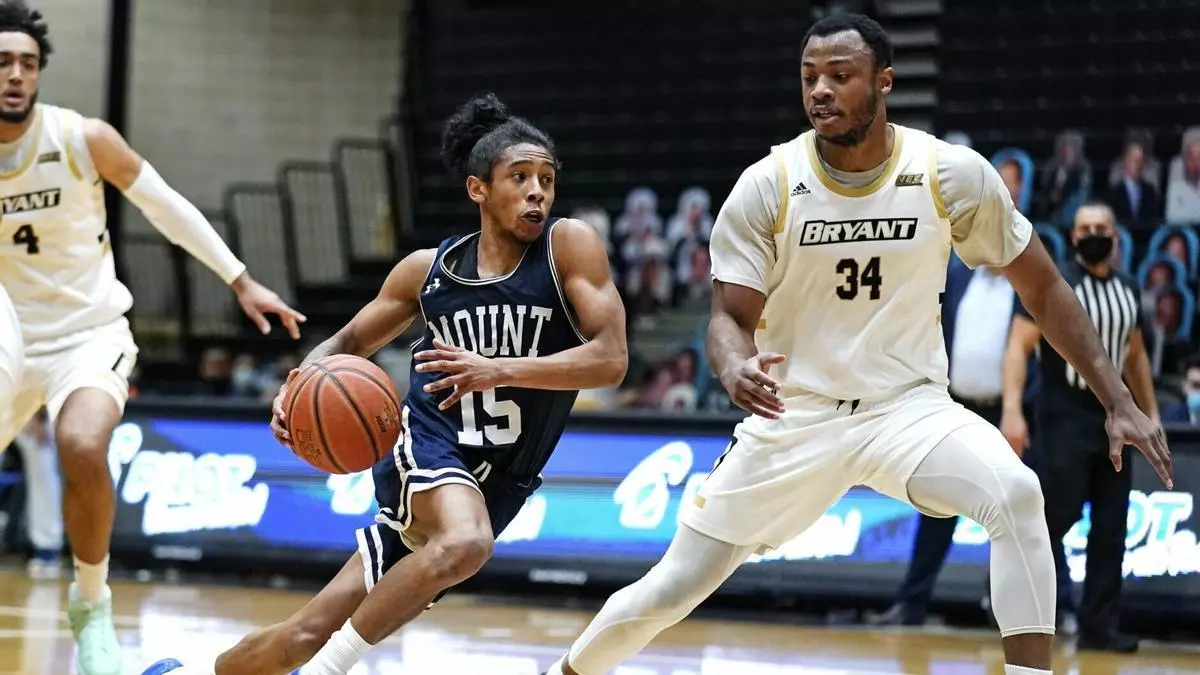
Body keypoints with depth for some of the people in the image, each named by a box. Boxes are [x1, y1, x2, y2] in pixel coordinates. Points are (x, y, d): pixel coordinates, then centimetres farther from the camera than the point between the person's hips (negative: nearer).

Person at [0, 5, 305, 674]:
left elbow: (165, 204, 0)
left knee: (83, 449, -31)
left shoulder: (83, 139, -12)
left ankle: (93, 606, -10)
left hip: (89, 333, -3)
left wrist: (241, 281, 0)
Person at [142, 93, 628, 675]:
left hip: (494, 489, 1)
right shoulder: (428, 269, 2)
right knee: (464, 543, -35)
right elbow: (348, 342, 16)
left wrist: (501, 369, -28)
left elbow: (611, 359, -15)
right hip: (427, 444, -1)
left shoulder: (569, 246, -5)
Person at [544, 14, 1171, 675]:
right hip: (793, 416, 0)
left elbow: (1042, 288, 1)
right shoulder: (767, 185, -10)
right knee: (670, 591, 3)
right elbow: (731, 317, -7)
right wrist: (734, 368, -32)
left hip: (910, 406, 0)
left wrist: (1118, 401, -4)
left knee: (1015, 494, -31)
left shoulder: (953, 175, -10)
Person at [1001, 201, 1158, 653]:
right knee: (1060, 512, -14)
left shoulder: (1128, 290, 11)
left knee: (1111, 527, 3)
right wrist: (1012, 411, -22)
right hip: (1065, 416, -6)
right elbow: (1018, 346, -12)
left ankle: (1098, 625, 7)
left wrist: (1150, 413, 16)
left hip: (1113, 416, 6)